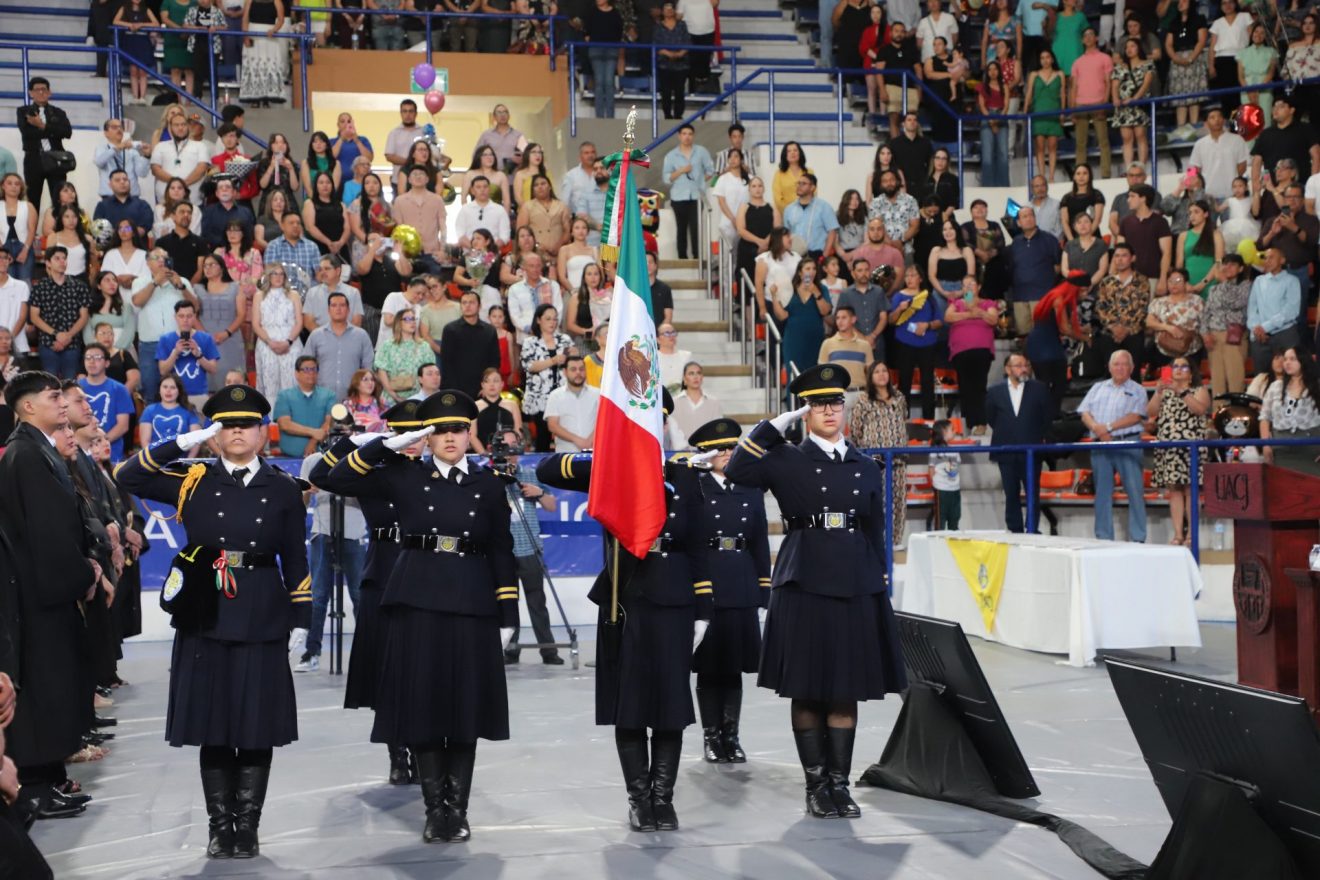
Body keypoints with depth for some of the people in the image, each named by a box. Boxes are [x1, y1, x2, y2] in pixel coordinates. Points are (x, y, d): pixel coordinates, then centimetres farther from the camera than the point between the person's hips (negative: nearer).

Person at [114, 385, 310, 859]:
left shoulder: (283, 488, 4)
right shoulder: (194, 481, 4)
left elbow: (295, 559, 6)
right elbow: (128, 478, -4)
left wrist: (300, 619, 2)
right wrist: (183, 444, -11)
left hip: (262, 622, 0)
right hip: (205, 620, 0)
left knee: (257, 729, 3)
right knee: (213, 729, 6)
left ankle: (247, 828, 14)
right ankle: (220, 828, 17)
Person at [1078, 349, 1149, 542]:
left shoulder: (1137, 391, 8)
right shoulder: (1098, 388, 18)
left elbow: (1135, 417, -7)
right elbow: (1085, 414, 8)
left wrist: (1109, 427, -13)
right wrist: (1097, 428, -12)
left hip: (1127, 444, -3)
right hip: (1101, 446, 3)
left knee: (1135, 492, -6)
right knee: (1102, 493, 5)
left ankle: (1138, 539, -3)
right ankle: (1104, 539, 10)